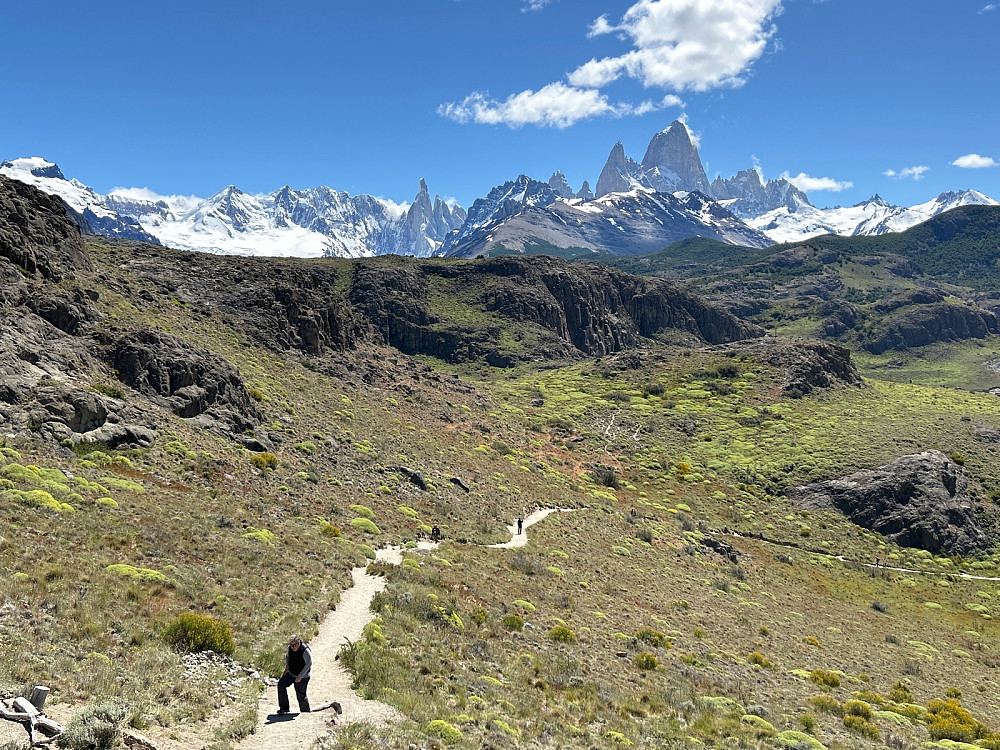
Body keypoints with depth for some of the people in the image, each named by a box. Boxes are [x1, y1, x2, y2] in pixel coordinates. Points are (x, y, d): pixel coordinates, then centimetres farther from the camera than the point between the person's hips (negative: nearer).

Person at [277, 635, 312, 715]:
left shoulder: (305, 650, -24)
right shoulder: (290, 648, -6)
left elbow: (309, 664, -21)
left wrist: (300, 676, -24)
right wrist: (287, 668, 1)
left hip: (302, 677, -6)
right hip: (291, 674, 6)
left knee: (301, 696, -1)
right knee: (281, 684, -15)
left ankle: (306, 712, 22)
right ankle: (284, 708, -6)